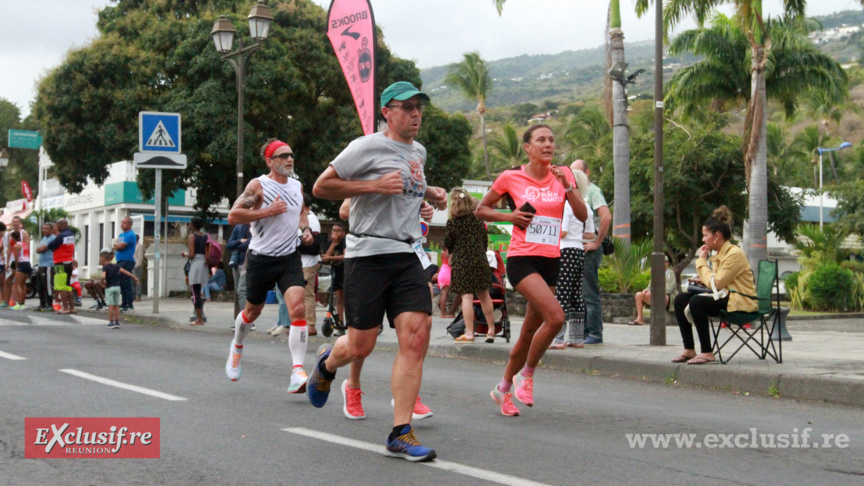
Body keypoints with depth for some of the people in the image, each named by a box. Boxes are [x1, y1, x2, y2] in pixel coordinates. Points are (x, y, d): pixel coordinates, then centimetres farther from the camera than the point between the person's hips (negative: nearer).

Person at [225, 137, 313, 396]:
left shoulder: (297, 186, 9)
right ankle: (237, 347, 48)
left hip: (290, 257, 3)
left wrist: (305, 229, 8)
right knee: (252, 311, 15)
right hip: (261, 258, -3)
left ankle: (297, 373, -20)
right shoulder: (258, 186, -10)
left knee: (298, 309, -17)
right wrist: (267, 211, -21)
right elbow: (233, 216, -16)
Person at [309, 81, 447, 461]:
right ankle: (327, 363, 37)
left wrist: (430, 193, 17)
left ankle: (401, 434, -6)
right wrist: (375, 186, -15)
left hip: (408, 255, 6)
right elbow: (320, 187, -7)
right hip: (368, 254, -6)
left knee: (416, 338, -11)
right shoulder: (368, 147, -5)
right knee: (360, 346, -1)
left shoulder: (418, 152, 18)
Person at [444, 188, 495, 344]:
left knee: (466, 296, -5)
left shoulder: (452, 223, -8)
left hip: (461, 262, -4)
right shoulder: (478, 219, 4)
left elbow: (447, 245, -1)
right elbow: (485, 240, 10)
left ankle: (469, 333, -9)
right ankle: (491, 330, 19)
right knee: (484, 295, 13)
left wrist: (453, 253, 19)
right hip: (480, 260, 4)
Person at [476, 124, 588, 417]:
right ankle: (526, 374, -3)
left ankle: (503, 388, 28)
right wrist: (509, 216, -9)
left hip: (550, 261, 5)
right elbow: (481, 210, 8)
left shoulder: (562, 174, 8)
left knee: (530, 332, 10)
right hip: (521, 258, -5)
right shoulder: (511, 177, -2)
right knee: (555, 317, -24)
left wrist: (567, 186, -13)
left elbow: (582, 215, 0)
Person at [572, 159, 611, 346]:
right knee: (579, 294, 11)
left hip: (589, 249, -9)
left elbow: (606, 217, -23)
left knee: (590, 294, -8)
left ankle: (595, 335, -4)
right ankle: (584, 333, 17)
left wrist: (597, 243, -19)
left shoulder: (593, 191, -9)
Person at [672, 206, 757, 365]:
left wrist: (702, 261, -10)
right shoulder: (719, 254, 12)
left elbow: (716, 283, -20)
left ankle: (707, 352, -25)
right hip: (724, 297, 10)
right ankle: (689, 349, 0)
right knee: (680, 299, 0)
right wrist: (700, 280, 0)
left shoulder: (735, 254, -16)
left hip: (740, 302, -10)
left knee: (696, 301, -30)